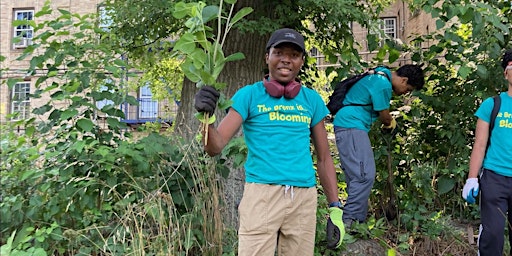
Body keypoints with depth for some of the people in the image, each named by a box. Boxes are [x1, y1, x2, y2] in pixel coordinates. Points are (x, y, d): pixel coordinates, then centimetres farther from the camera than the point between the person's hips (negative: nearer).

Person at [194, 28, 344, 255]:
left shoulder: (312, 100, 10)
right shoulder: (248, 95, 1)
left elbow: (324, 158, 14)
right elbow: (215, 147, -6)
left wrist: (335, 208, 9)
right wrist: (207, 116, -26)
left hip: (304, 197, 3)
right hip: (261, 193, -3)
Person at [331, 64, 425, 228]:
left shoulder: (381, 75, 17)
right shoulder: (383, 85, -16)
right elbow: (385, 116, -7)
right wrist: (391, 123, 14)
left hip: (347, 126, 11)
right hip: (351, 126, -11)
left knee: (357, 176, 11)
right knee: (364, 176, -16)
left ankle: (357, 221, 16)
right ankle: (349, 220, -15)